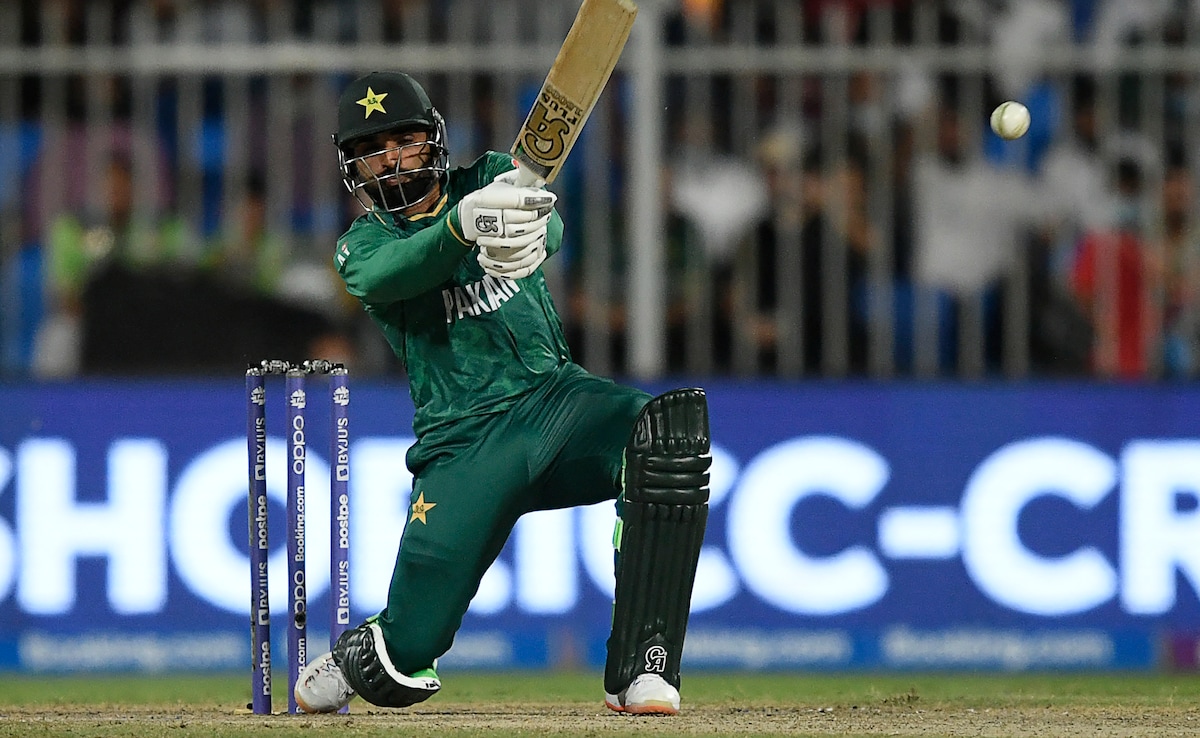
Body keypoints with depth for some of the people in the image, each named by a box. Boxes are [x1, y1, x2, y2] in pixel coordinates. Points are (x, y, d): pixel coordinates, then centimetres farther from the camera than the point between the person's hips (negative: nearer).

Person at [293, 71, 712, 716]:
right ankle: (355, 661, 31)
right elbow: (388, 273, -21)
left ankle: (639, 668, -27)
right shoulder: (361, 245, 6)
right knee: (409, 657, -11)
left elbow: (550, 224, -15)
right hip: (463, 439, -1)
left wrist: (533, 233, -42)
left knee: (669, 428, -32)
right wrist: (465, 221, -42)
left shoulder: (492, 179, 10)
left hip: (553, 393, 1)